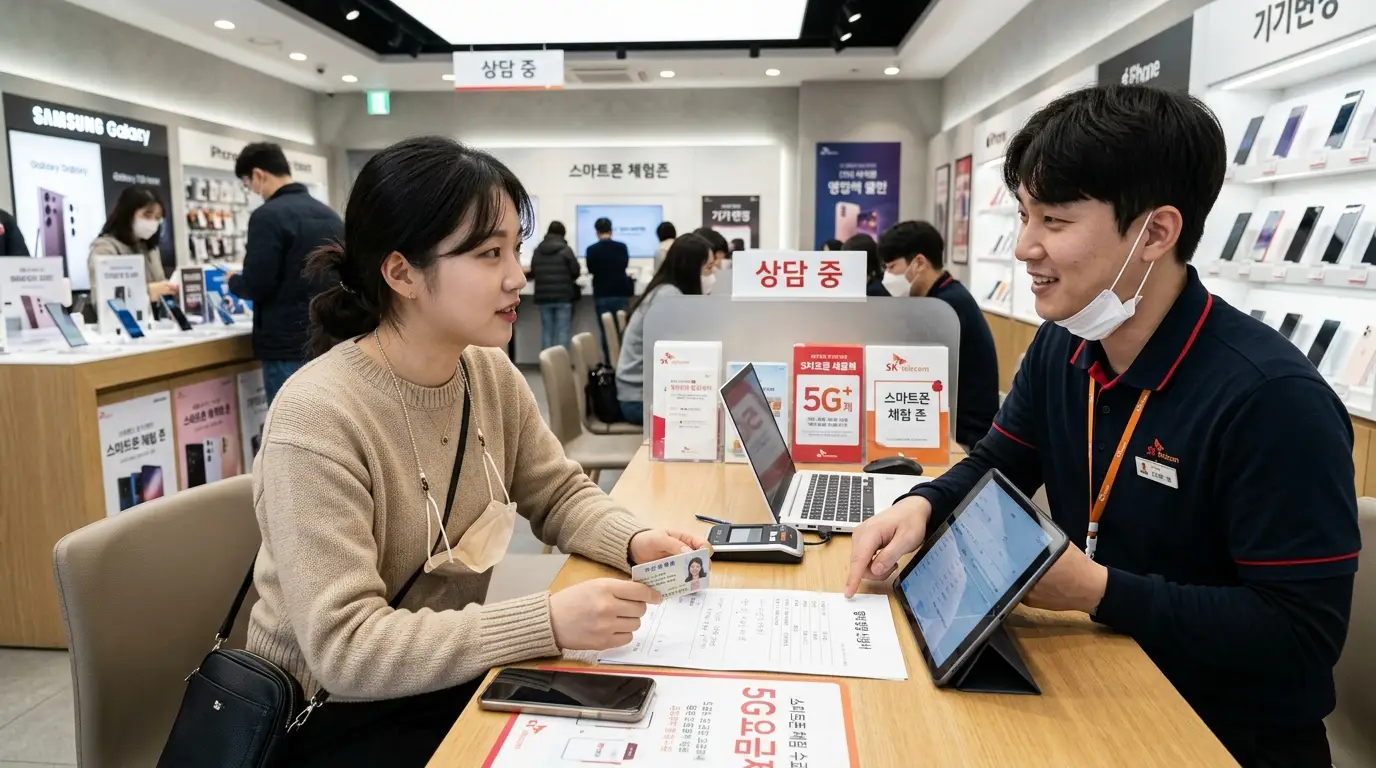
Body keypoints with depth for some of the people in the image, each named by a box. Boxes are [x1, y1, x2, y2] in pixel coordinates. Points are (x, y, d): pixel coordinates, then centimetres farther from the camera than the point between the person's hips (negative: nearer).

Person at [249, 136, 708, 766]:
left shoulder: (492, 376, -5)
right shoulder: (317, 417, -27)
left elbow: (561, 496, 7)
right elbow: (345, 648, -30)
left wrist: (634, 542, -13)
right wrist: (548, 622, -36)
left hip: (452, 681, 6)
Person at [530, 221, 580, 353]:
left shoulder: (538, 250, 6)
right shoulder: (565, 249, -6)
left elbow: (533, 273, 11)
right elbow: (576, 271, -3)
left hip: (543, 296, 4)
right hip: (563, 296, -4)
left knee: (546, 331, 7)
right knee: (563, 331, -1)